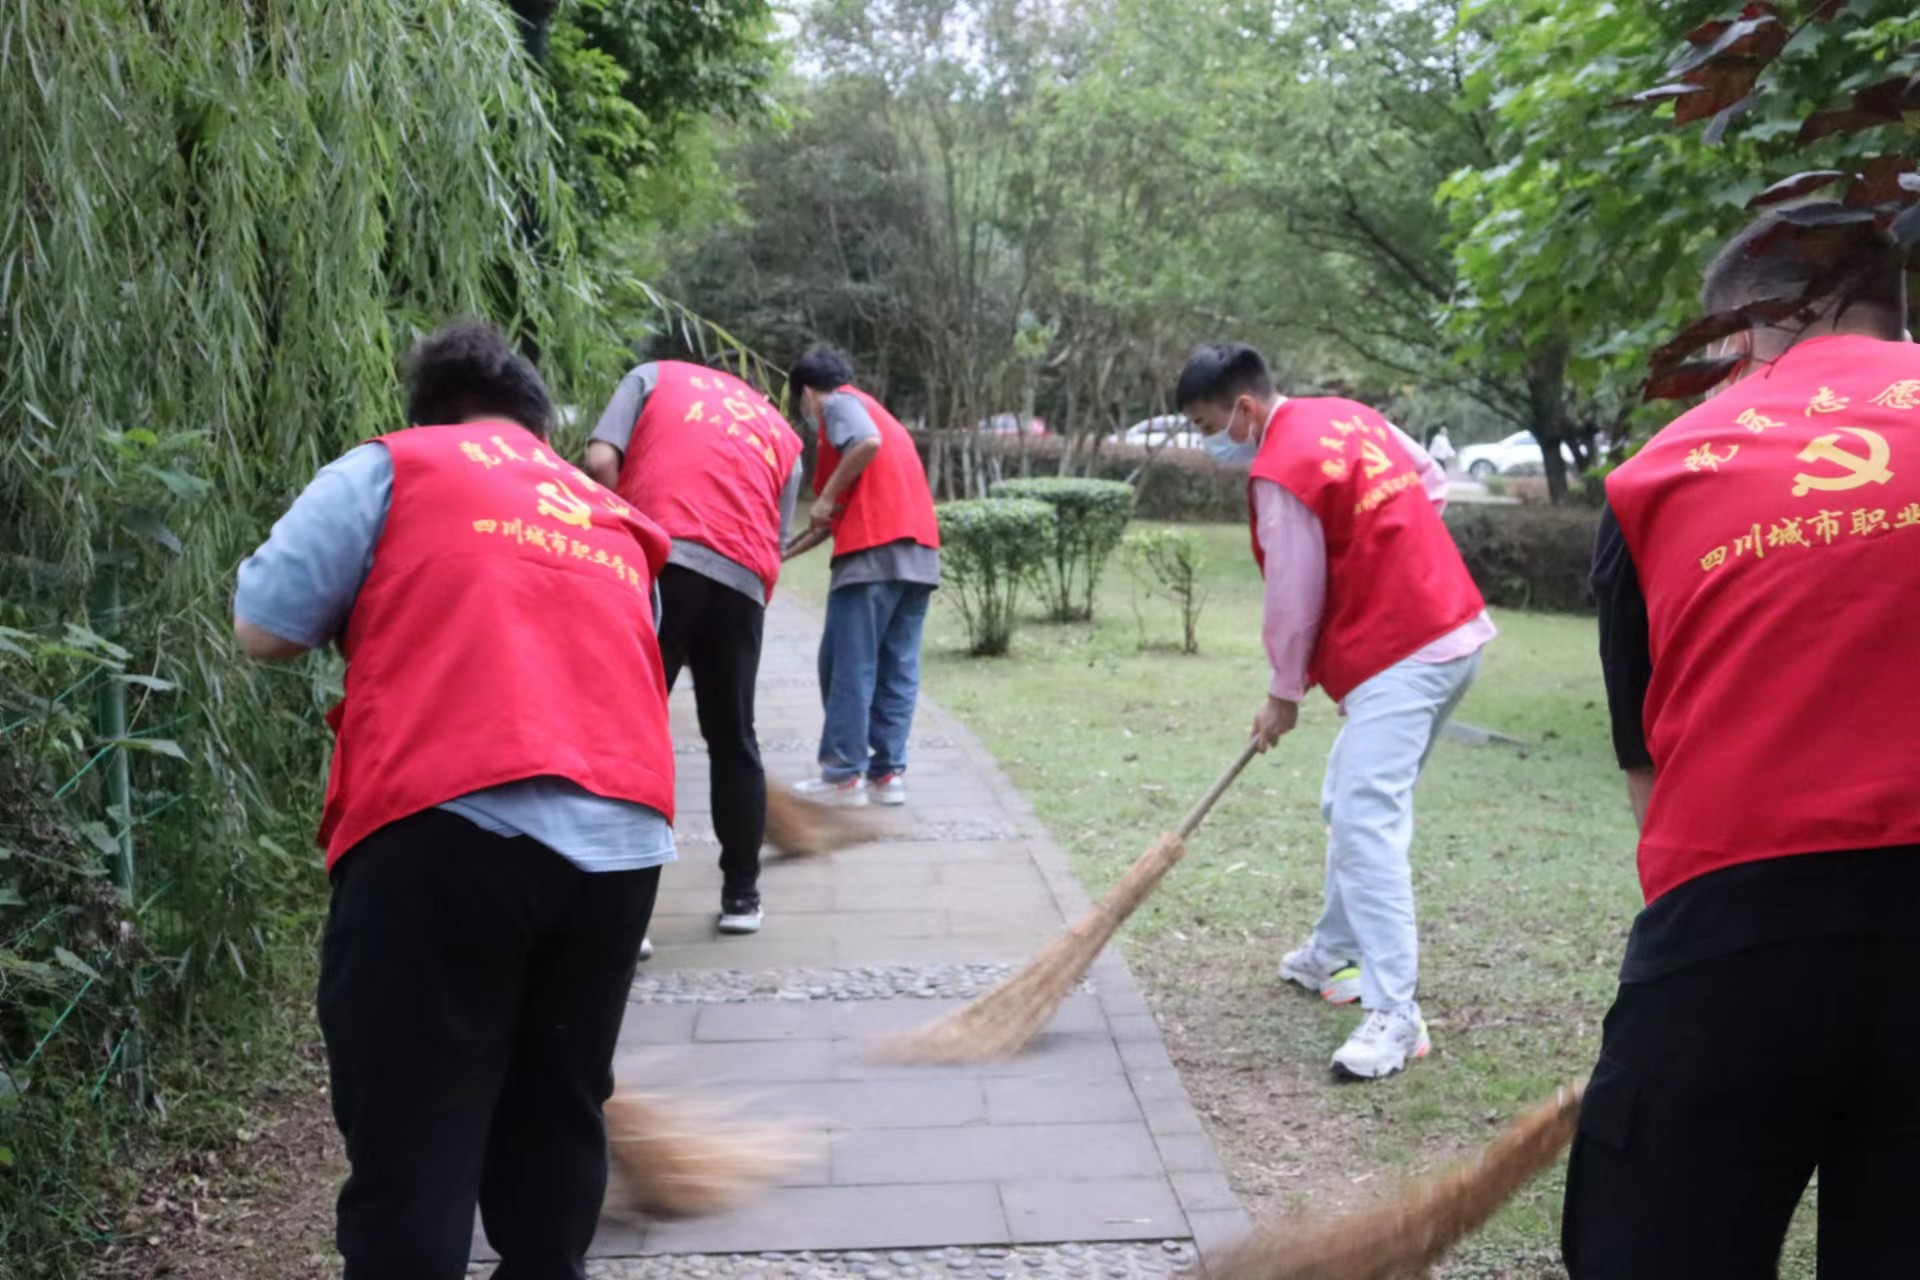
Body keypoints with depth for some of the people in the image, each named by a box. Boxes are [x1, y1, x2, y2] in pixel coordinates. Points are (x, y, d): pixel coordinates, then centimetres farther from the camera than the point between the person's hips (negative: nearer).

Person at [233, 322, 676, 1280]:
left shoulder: (392, 465, 11)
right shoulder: (613, 518, 27)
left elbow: (262, 629, 6)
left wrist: (372, 610, 25)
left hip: (450, 825, -5)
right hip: (623, 837, 5)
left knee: (413, 1146, 2)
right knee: (556, 1120, 18)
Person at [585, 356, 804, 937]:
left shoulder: (655, 376, 21)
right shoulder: (782, 435, 28)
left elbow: (601, 461, 4)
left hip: (658, 562, -2)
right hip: (742, 580, 3)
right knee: (733, 741, 17)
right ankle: (741, 897, 24)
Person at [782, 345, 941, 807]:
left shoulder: (839, 403, 5)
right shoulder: (870, 409, 30)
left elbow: (868, 442, -18)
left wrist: (827, 496, -8)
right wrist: (789, 551, 35)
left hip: (875, 551, -8)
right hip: (919, 552, 8)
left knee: (849, 666, -3)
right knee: (897, 668, 8)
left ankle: (843, 777, -1)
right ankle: (888, 774, 8)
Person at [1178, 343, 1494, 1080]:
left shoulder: (1280, 472, -16)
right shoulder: (1351, 416, 10)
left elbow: (1293, 599, -11)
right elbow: (1432, 485, 21)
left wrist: (1283, 697, 2)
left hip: (1402, 658, -10)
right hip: (1454, 628, 10)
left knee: (1366, 822, -14)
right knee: (1352, 804, 20)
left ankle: (1394, 1014, -16)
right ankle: (1335, 954, 33)